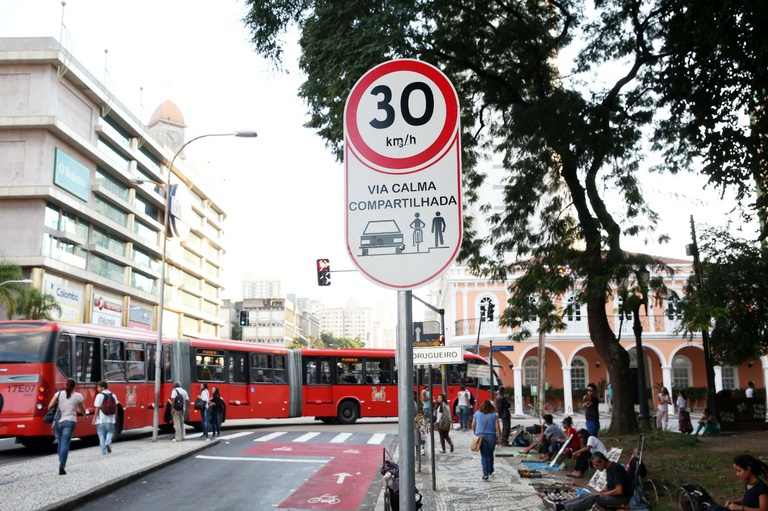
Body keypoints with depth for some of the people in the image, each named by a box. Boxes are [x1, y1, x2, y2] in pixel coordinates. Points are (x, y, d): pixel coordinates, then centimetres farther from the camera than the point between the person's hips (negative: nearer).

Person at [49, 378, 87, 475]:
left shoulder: (59, 394, 5)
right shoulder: (78, 396, 2)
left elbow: (50, 406, -2)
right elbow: (82, 409, 13)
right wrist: (85, 415, 34)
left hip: (58, 422, 3)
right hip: (70, 422, -3)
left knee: (60, 443, 20)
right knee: (65, 444, -8)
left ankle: (61, 463, 28)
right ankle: (61, 466, -18)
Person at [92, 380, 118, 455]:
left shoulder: (99, 396, -10)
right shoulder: (113, 395, 5)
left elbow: (97, 409, -10)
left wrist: (94, 419, -4)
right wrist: (115, 416, 24)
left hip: (101, 420, -3)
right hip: (110, 420, 3)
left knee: (101, 435, 7)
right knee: (110, 432, 19)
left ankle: (103, 451, 7)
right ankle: (108, 442, -8)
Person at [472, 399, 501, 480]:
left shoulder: (477, 414, 2)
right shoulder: (494, 415, -2)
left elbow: (473, 426, 8)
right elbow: (497, 428, -6)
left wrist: (476, 433, 23)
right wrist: (499, 438, 0)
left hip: (480, 436, 0)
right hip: (491, 436, 0)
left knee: (484, 456, 1)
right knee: (490, 454, 19)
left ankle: (485, 474, -8)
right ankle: (490, 471, 33)